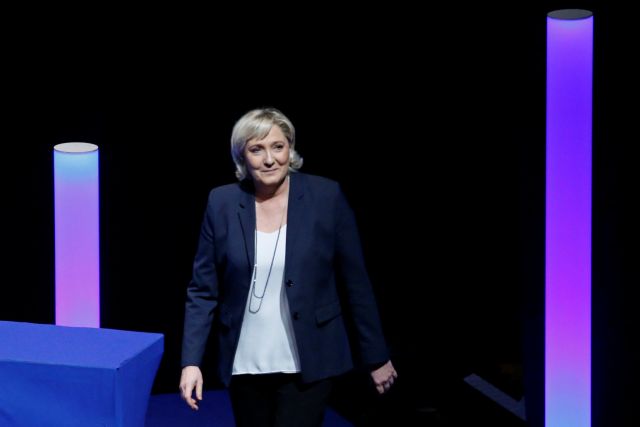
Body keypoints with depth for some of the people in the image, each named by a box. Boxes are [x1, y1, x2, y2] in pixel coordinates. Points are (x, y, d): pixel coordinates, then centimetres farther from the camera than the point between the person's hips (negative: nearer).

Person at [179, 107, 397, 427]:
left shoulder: (326, 197, -7)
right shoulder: (222, 203, -2)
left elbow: (355, 283, -1)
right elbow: (203, 289, 1)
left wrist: (377, 357, 3)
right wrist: (191, 361, -7)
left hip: (308, 362, -2)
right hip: (244, 364, 2)